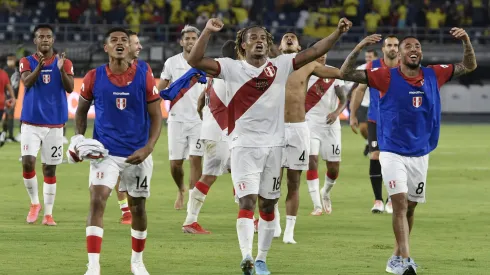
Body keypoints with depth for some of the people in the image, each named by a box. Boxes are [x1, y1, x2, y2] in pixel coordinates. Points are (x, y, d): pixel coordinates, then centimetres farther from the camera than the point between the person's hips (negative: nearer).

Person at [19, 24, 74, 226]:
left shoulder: (64, 63, 2)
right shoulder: (27, 62, 2)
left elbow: (70, 88, -10)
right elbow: (26, 82, -17)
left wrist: (61, 69, -29)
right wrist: (39, 66, -35)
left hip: (55, 124, 1)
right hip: (31, 123, -1)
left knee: (49, 169, 3)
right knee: (28, 162, -14)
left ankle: (48, 213, 9)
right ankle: (34, 202, 7)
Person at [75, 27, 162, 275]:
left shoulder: (144, 75, -5)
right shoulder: (94, 77, -3)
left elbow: (155, 116, -2)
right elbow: (82, 110, 12)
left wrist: (148, 148, -15)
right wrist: (79, 137, -4)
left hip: (137, 154, 1)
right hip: (105, 151, -1)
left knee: (138, 207, 12)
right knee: (97, 200, -18)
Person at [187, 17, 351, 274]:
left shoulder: (280, 65, 5)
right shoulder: (232, 68, -2)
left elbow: (312, 52, 1)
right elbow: (195, 61, -11)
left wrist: (337, 33, -10)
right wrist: (207, 32, -22)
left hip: (273, 145, 3)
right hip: (244, 145, -3)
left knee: (268, 204, 9)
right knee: (248, 200, -15)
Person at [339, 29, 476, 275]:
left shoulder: (434, 75, 0)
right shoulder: (387, 77, -10)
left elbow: (469, 66, 10)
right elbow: (346, 74, -15)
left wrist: (466, 41, -8)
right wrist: (359, 48, -29)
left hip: (420, 155, 4)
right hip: (393, 153, -4)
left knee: (410, 207, 13)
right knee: (400, 202, -18)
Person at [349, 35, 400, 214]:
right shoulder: (373, 67, -2)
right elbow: (360, 90, 4)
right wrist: (353, 115, 1)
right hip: (375, 121, 0)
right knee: (375, 157, -7)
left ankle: (392, 200, 13)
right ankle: (378, 200, 3)